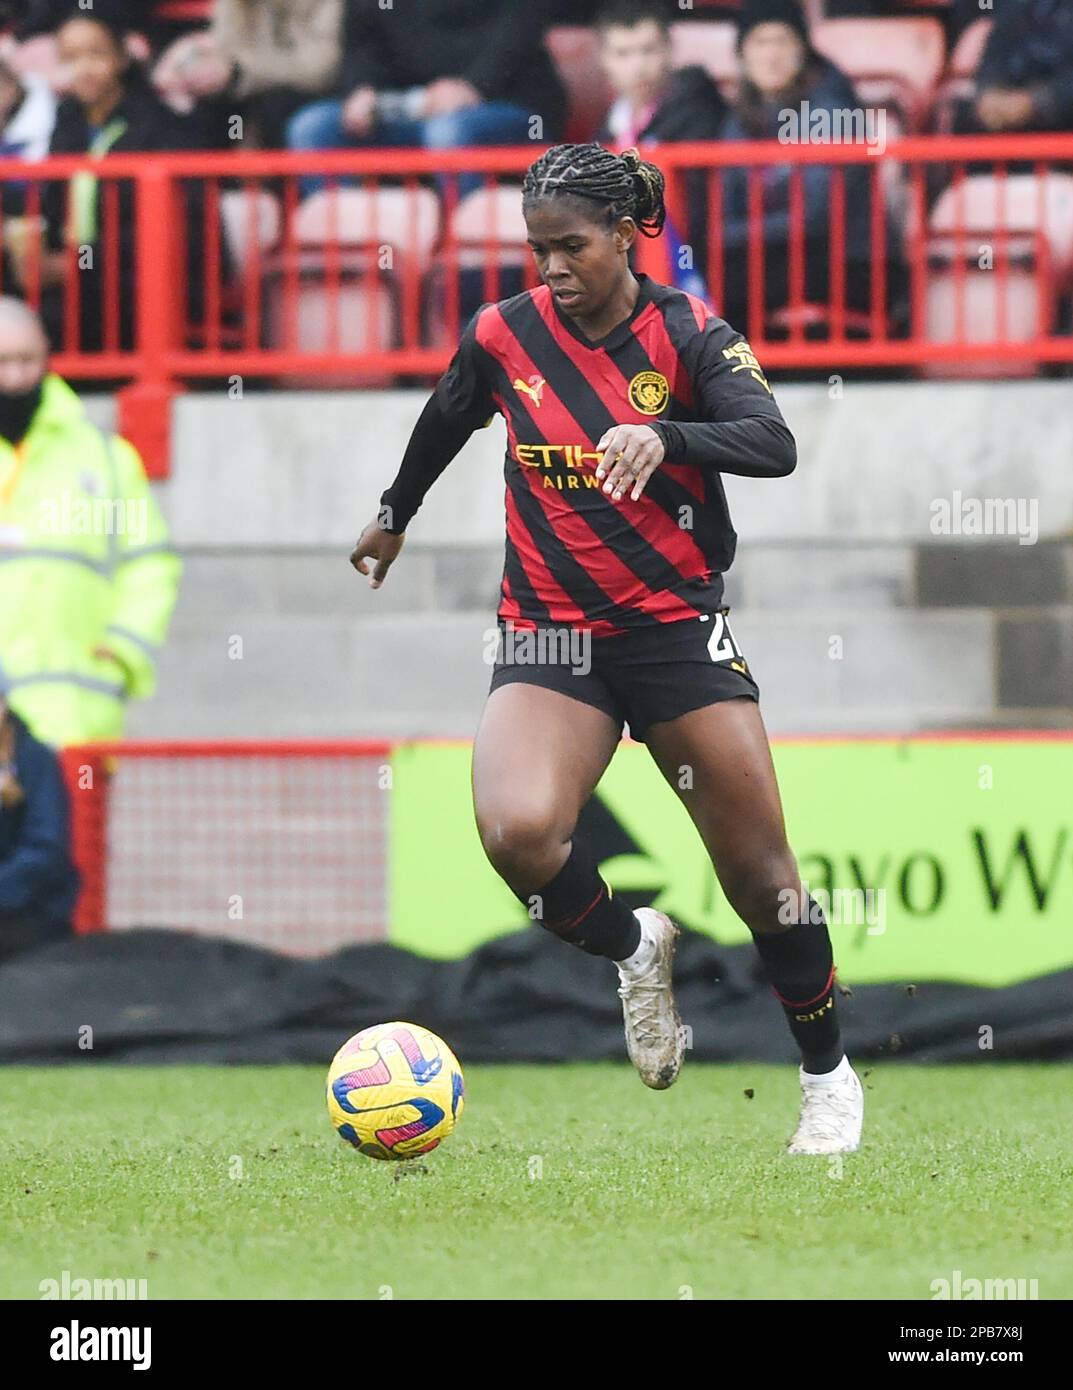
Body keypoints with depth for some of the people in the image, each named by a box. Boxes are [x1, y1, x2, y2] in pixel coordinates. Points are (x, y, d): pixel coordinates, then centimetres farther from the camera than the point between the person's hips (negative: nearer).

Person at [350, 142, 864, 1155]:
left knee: (757, 870, -2)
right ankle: (630, 947, 7)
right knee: (517, 833, -26)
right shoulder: (501, 336, 0)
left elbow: (774, 445, -22)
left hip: (678, 627, -1)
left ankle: (828, 1074, 22)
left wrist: (662, 434, -39)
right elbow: (444, 424, 21)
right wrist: (394, 516, 36)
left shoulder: (689, 334, -7)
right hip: (548, 635, 1)